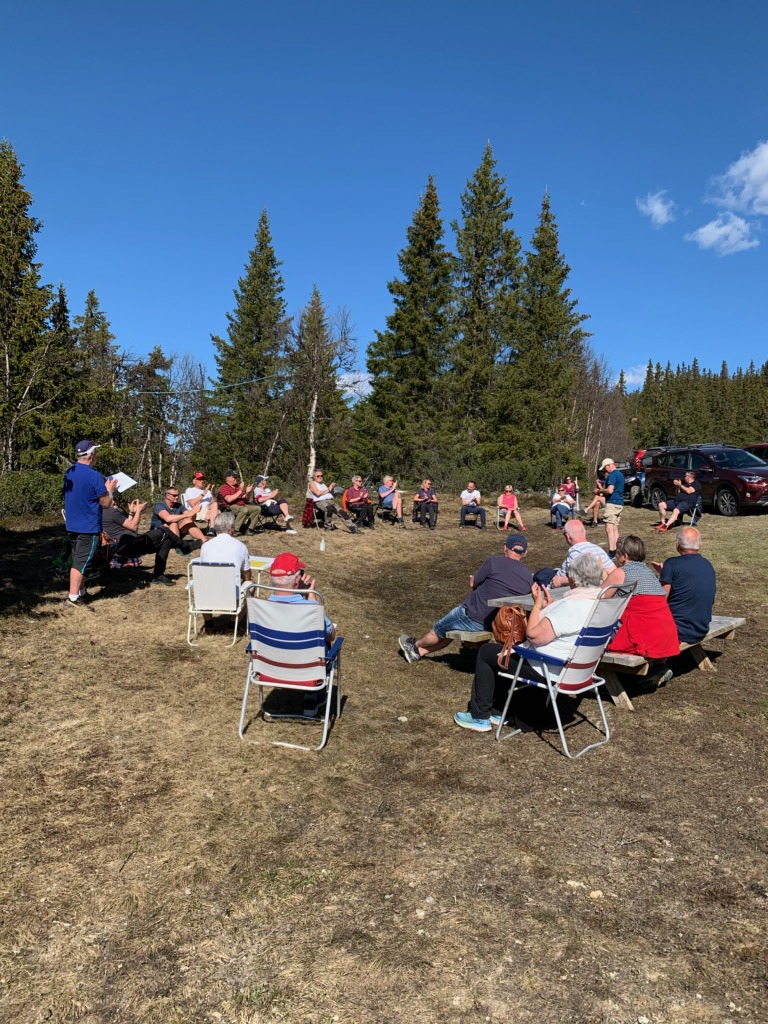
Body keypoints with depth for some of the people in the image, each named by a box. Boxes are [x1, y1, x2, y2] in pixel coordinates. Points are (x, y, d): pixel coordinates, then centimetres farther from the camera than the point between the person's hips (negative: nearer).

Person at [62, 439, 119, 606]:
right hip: (89, 527, -8)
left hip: (72, 525, 8)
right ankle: (72, 598, -2)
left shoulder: (69, 473, 7)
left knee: (77, 560, 18)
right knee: (82, 562, -3)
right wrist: (110, 489, 4)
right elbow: (105, 503, -14)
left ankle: (80, 592, 28)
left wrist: (103, 487, 19)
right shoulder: (94, 475, -19)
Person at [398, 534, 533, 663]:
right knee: (450, 629, 29)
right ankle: (418, 652, 42)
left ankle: (416, 645, 49)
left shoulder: (494, 561, -16)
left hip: (474, 617, -6)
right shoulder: (529, 578, -4)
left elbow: (473, 583, -4)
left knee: (439, 628, 23)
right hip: (496, 623, 6)